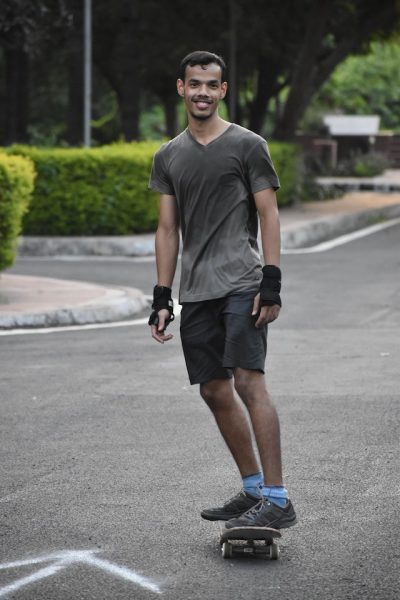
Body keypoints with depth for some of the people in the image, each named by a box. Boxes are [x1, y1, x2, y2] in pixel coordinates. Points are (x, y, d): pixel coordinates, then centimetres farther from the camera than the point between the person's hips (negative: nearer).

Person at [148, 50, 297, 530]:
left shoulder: (247, 145, 1)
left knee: (249, 382, -17)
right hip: (195, 293, 6)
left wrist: (272, 283, -11)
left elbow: (269, 216, -2)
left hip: (241, 285, -6)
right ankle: (253, 488, 20)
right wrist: (161, 298, 10)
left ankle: (277, 500, -20)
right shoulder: (168, 157, 15)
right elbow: (167, 230, 16)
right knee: (215, 391, 7)